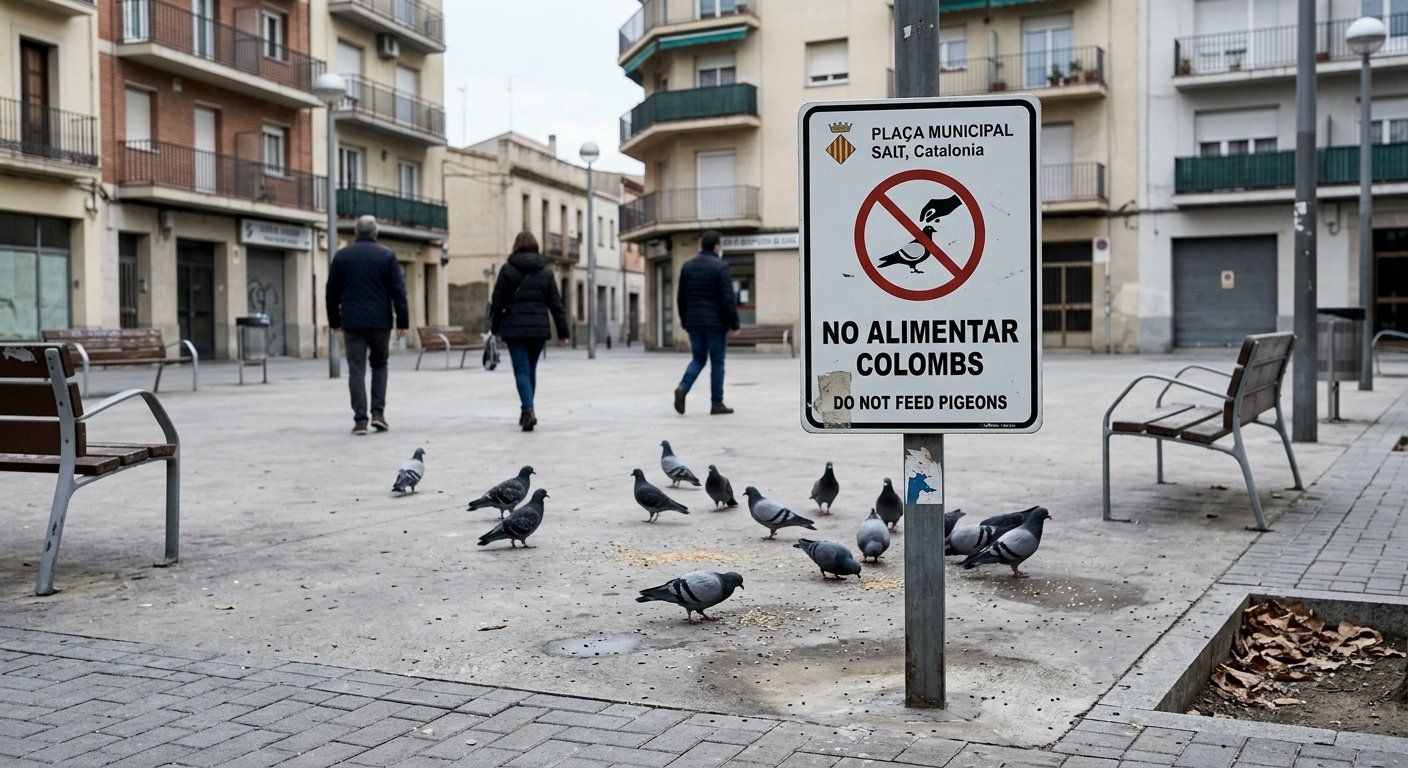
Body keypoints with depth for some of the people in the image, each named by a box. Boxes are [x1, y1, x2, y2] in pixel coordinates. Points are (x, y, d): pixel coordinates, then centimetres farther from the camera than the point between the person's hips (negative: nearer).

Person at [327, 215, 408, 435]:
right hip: (380, 321, 0)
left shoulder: (342, 256, 5)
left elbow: (332, 292, 9)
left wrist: (334, 321, 18)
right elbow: (398, 291, -3)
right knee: (379, 364, 17)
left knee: (356, 369, 1)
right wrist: (402, 321, 0)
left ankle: (360, 420, -5)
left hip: (352, 323, 0)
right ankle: (378, 412, 6)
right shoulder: (387, 255, 1)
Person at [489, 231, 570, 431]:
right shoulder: (546, 272, 5)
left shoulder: (507, 270, -2)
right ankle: (526, 411, 25)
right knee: (531, 370, 15)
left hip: (514, 328, -2)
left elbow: (497, 302, -1)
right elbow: (556, 304, 4)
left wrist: (494, 327, 11)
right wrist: (563, 332, 7)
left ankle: (528, 411, -21)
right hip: (539, 329, 3)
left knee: (521, 370, -3)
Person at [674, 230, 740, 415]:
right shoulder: (720, 267, -10)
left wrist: (684, 320, 20)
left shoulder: (687, 266, 8)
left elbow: (681, 298, 11)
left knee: (698, 359, 13)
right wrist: (734, 324, -8)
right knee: (717, 362, 4)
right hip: (716, 323, -5)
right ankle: (717, 403, 8)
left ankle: (683, 387, -11)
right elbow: (728, 299, -14)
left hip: (694, 323, 5)